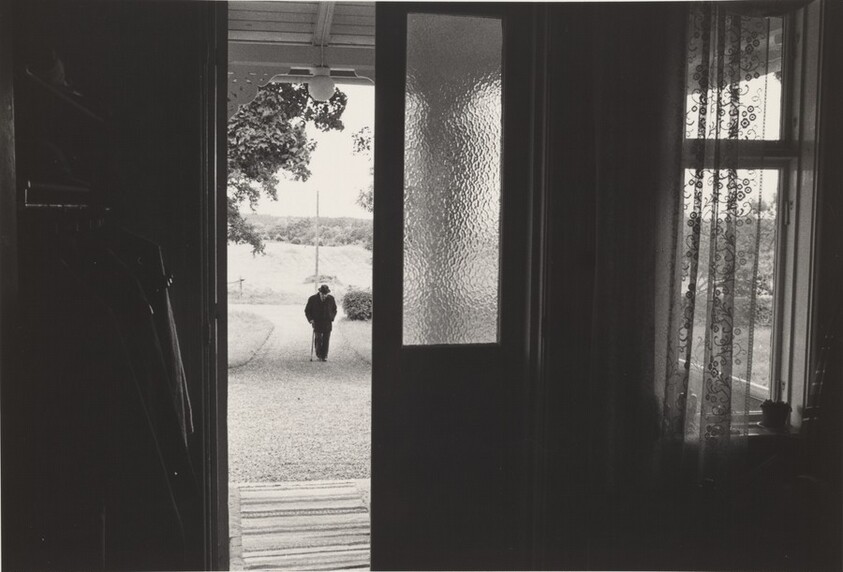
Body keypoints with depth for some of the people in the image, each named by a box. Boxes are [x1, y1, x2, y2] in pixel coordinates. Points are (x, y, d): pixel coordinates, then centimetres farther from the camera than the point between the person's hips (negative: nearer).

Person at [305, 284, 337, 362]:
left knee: (326, 340, -3)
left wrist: (331, 318, 2)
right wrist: (310, 319, -5)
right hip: (317, 323, -1)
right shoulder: (312, 299, -4)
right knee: (318, 339, -7)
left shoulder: (331, 299, 0)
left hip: (327, 323, 1)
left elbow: (334, 310, 16)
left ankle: (324, 356, 6)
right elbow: (307, 311, 7)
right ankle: (319, 355, 12)